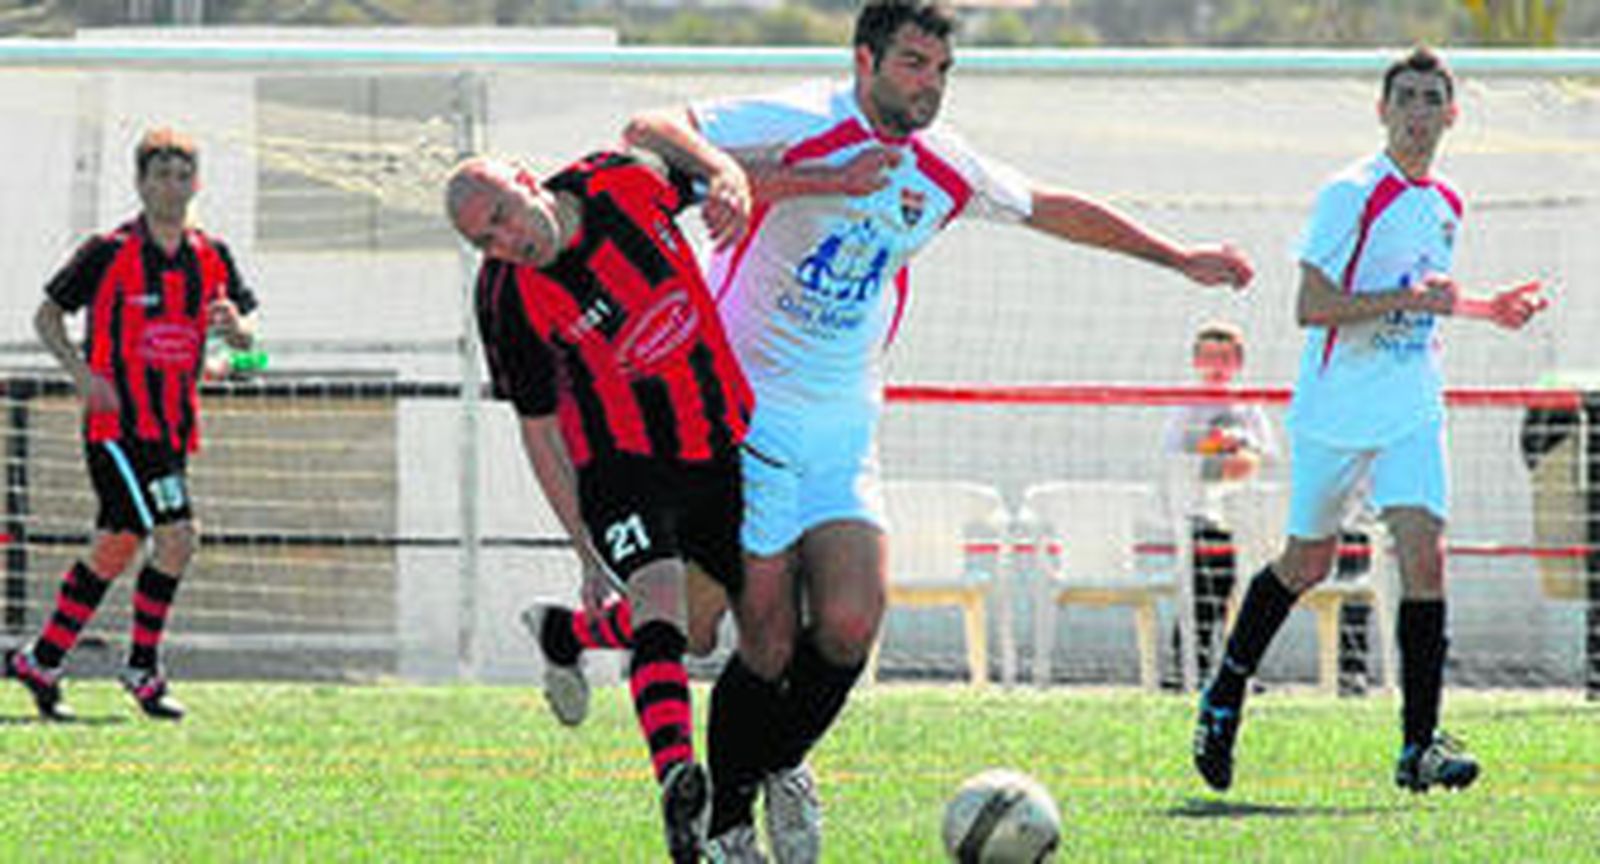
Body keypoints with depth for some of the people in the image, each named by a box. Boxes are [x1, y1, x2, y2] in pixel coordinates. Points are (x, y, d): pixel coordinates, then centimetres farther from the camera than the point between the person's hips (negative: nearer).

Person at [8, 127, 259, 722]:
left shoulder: (211, 257, 8)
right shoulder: (110, 252, -6)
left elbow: (247, 333, 11)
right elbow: (48, 315, 0)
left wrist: (236, 326, -14)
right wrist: (82, 372, -15)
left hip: (173, 427, 6)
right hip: (119, 422, -6)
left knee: (115, 550, 10)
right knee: (176, 537, -17)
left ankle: (41, 662, 21)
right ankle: (143, 669, -6)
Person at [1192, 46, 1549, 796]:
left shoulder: (1445, 204, 11)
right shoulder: (1351, 194, -11)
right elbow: (1314, 306, -18)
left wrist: (1484, 310, 14)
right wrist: (1407, 297, -25)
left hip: (1412, 412, 4)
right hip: (1336, 410, -4)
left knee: (1423, 554, -13)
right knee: (1306, 564, 7)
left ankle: (1420, 746, -13)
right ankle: (1225, 698, 31)